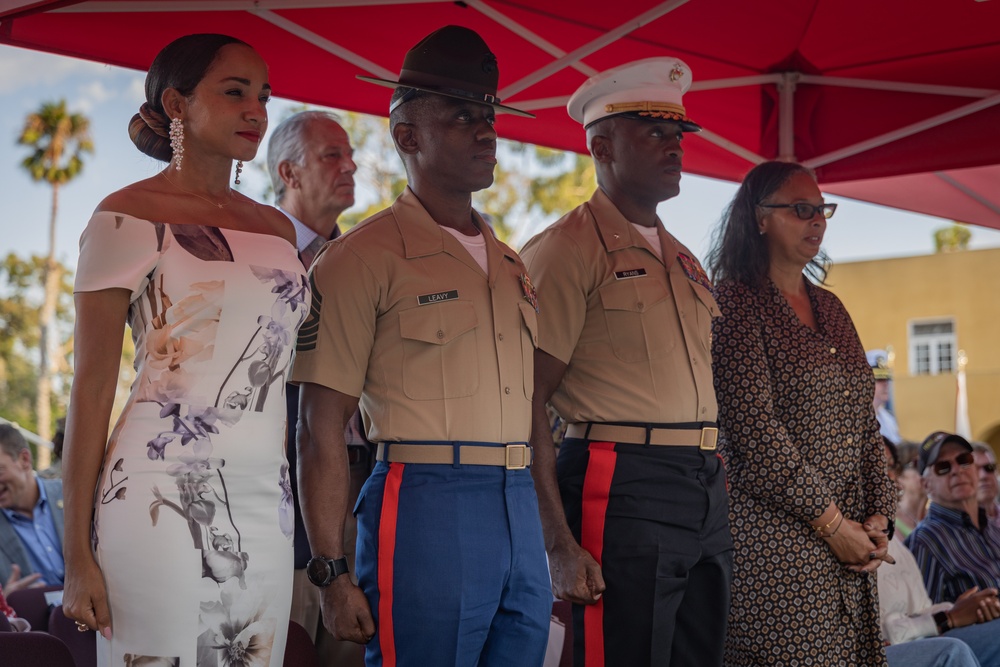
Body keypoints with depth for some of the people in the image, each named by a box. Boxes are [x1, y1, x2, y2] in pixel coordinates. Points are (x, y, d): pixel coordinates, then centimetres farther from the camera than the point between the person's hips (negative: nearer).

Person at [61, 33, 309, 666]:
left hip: (267, 501, 5)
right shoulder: (129, 216, -1)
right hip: (163, 494, -5)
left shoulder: (278, 229, 15)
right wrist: (78, 554, -9)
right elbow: (92, 388, -4)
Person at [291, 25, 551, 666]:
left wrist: (551, 540, 17)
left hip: (521, 513, 7)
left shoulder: (509, 264, 18)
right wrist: (333, 572, -13)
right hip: (425, 509, -7)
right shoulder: (362, 258, -4)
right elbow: (322, 428, -8)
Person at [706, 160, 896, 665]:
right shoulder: (737, 302, -7)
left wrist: (879, 515, 4)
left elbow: (865, 420, 17)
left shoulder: (829, 308, 17)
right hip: (776, 536, -7)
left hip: (850, 539, 7)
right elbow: (754, 426, -15)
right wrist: (829, 521, -14)